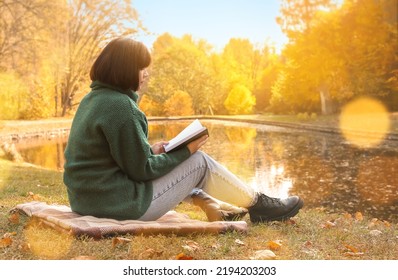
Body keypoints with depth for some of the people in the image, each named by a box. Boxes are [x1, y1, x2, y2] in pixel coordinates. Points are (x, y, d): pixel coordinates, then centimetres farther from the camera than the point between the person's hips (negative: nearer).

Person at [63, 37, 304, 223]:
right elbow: (142, 169, -17)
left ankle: (212, 206, 28)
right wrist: (185, 151, -7)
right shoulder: (120, 106, -21)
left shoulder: (93, 99, 8)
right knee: (200, 162, 3)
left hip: (92, 200, 9)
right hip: (122, 206, -9)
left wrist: (151, 150, 7)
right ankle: (258, 204, 20)